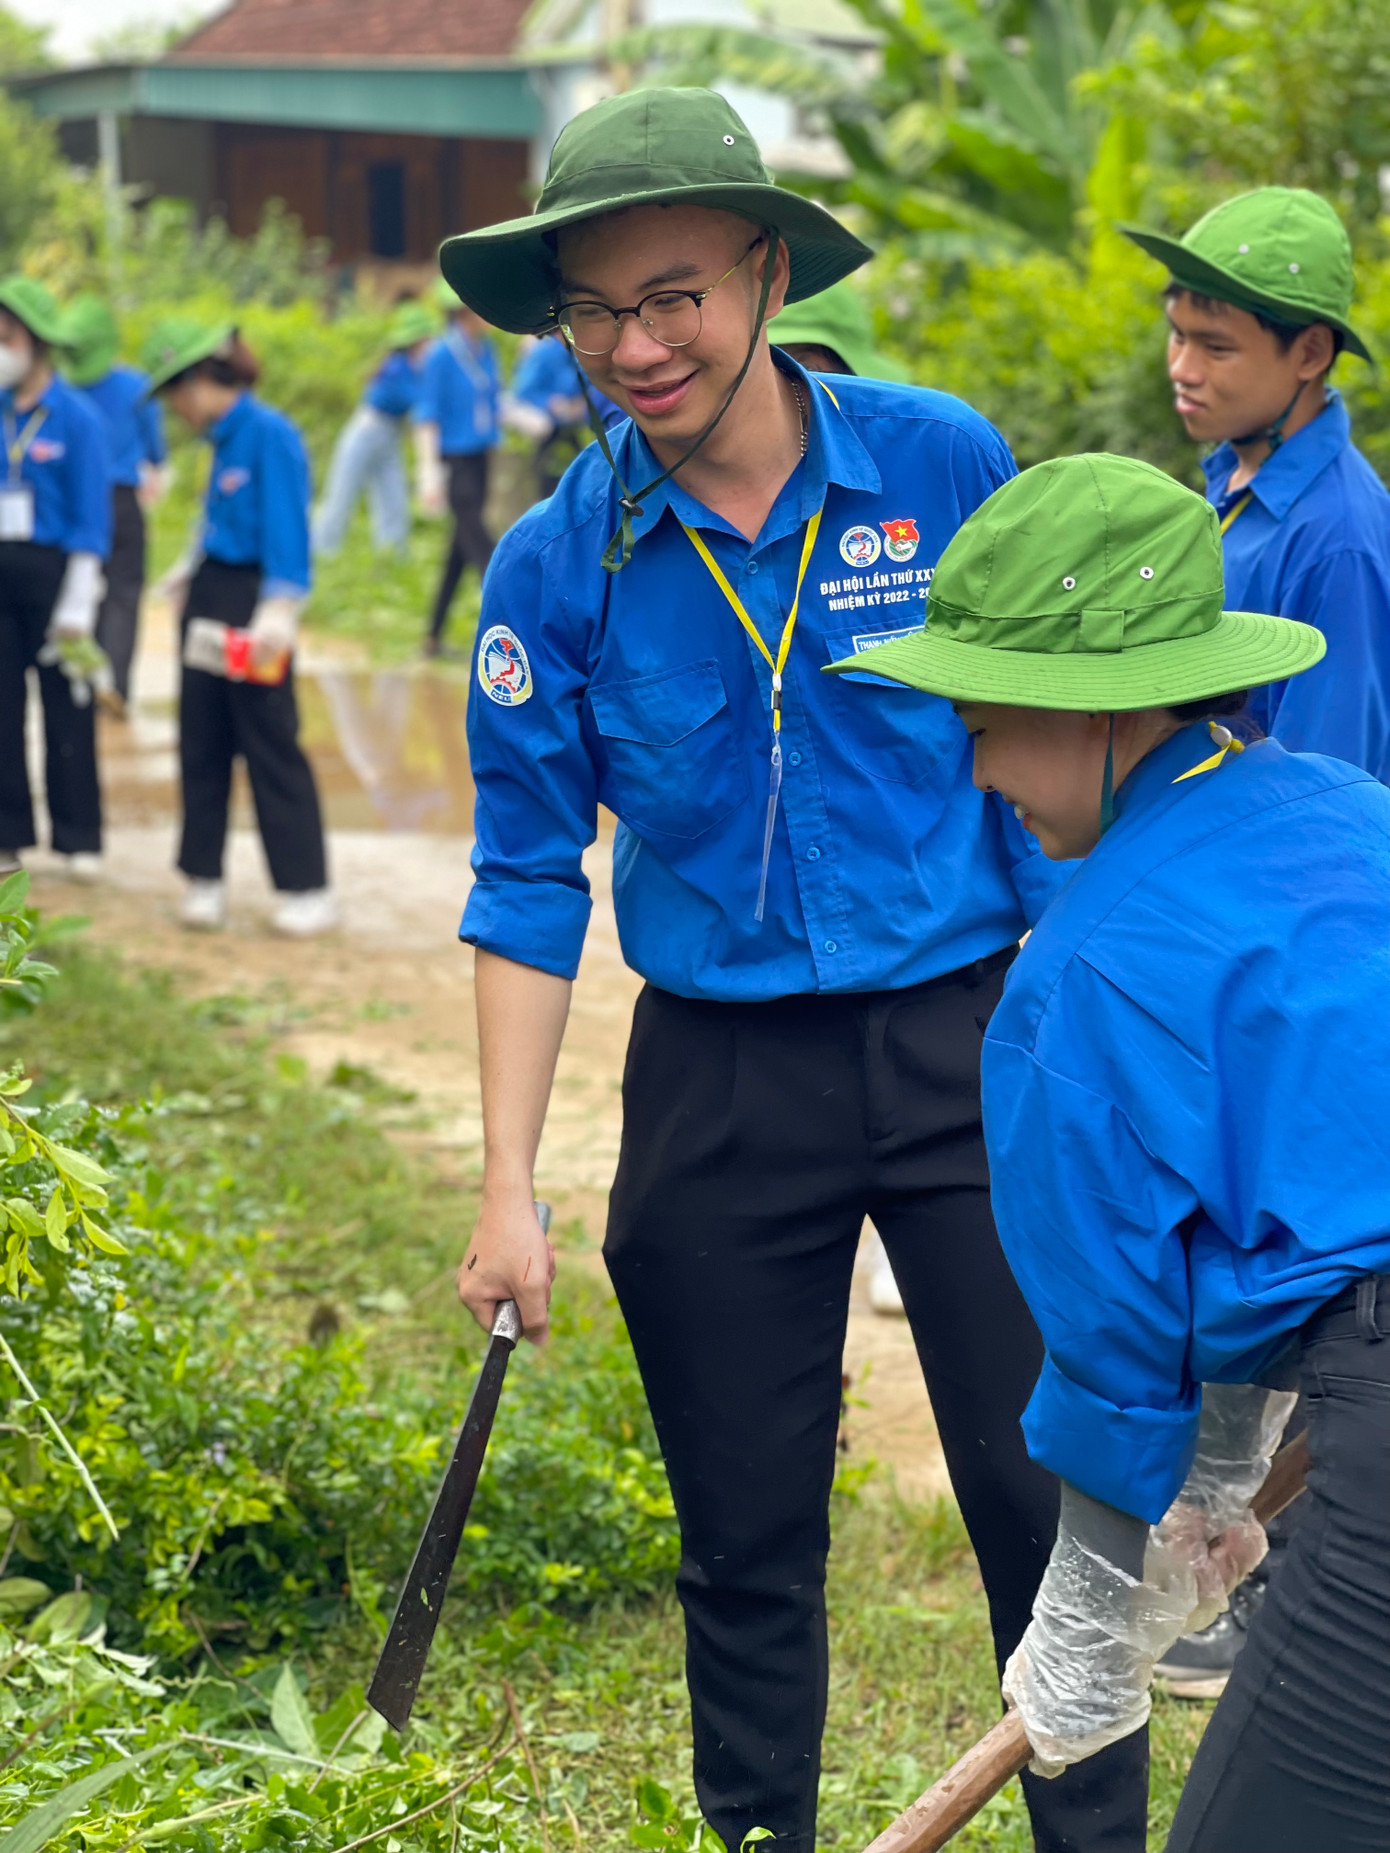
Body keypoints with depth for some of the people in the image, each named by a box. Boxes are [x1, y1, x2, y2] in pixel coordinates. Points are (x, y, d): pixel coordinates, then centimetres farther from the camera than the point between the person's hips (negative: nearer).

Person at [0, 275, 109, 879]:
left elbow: (91, 519, -7)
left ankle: (79, 839, 8)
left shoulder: (75, 417, -7)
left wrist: (77, 605, -11)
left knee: (65, 707, 1)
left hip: (51, 572, -4)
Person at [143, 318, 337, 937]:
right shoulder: (225, 438, 9)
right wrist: (193, 565, 29)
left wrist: (279, 611, -26)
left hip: (253, 602, -9)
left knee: (271, 744, -3)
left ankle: (307, 891, 6)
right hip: (210, 596, 9)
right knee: (201, 740, 9)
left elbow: (286, 531, -21)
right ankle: (204, 880, 17)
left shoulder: (271, 436, -16)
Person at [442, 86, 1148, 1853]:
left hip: (970, 1044, -1)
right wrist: (507, 1188, -4)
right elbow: (527, 885, 1)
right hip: (721, 1090, 1)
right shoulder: (556, 566, -5)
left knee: (1050, 1502, 1)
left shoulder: (941, 463, -6)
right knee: (746, 1546, 11)